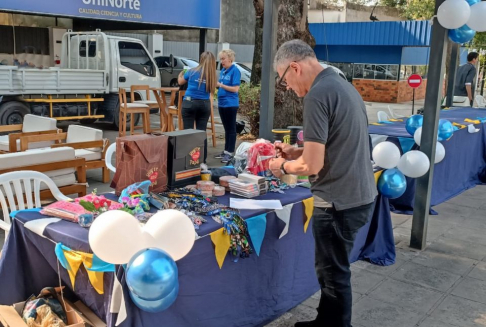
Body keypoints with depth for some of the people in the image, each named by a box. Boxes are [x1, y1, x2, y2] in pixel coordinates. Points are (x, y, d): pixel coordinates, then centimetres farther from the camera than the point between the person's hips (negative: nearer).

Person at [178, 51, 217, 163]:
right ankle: (202, 160, 9)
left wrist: (181, 74, 35)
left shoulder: (192, 72, -2)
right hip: (204, 104, 2)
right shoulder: (212, 76, -1)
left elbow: (180, 82, 15)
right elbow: (211, 92, 6)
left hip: (190, 103, -2)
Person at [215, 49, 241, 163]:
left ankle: (230, 153, 4)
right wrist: (216, 84, 2)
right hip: (222, 103, 8)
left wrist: (221, 85, -18)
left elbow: (235, 89, -17)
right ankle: (226, 151, 22)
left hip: (230, 104, -8)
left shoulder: (235, 71, -11)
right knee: (226, 129, 14)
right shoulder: (223, 71, 12)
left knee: (231, 129, 0)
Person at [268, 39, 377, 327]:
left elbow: (312, 165, -21)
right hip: (360, 195, 10)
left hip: (340, 202, -10)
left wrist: (283, 166, -2)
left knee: (334, 274, 8)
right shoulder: (343, 86, 11)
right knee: (332, 270, 23)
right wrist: (295, 152, 15)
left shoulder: (318, 94, -19)